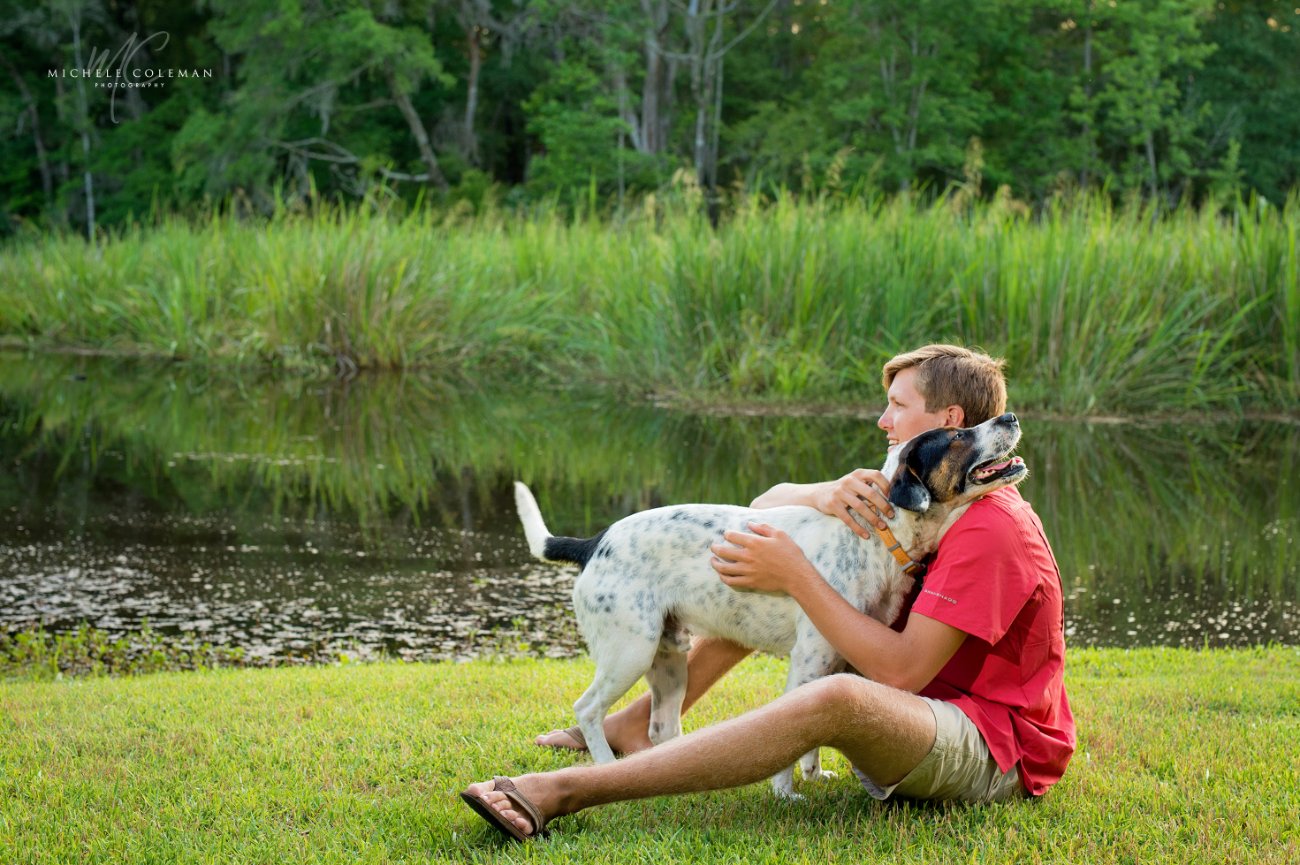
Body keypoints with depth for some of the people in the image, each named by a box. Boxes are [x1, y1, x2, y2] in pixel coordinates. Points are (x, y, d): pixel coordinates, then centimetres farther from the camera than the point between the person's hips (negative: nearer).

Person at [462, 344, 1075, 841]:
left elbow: (902, 671, -26)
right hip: (921, 710, 10)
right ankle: (637, 725, 3)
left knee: (837, 699, -40)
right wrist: (827, 496, -16)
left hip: (1000, 754, -10)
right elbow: (767, 504, 7)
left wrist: (796, 575, -24)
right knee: (763, 584, 11)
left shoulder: (990, 529, -19)